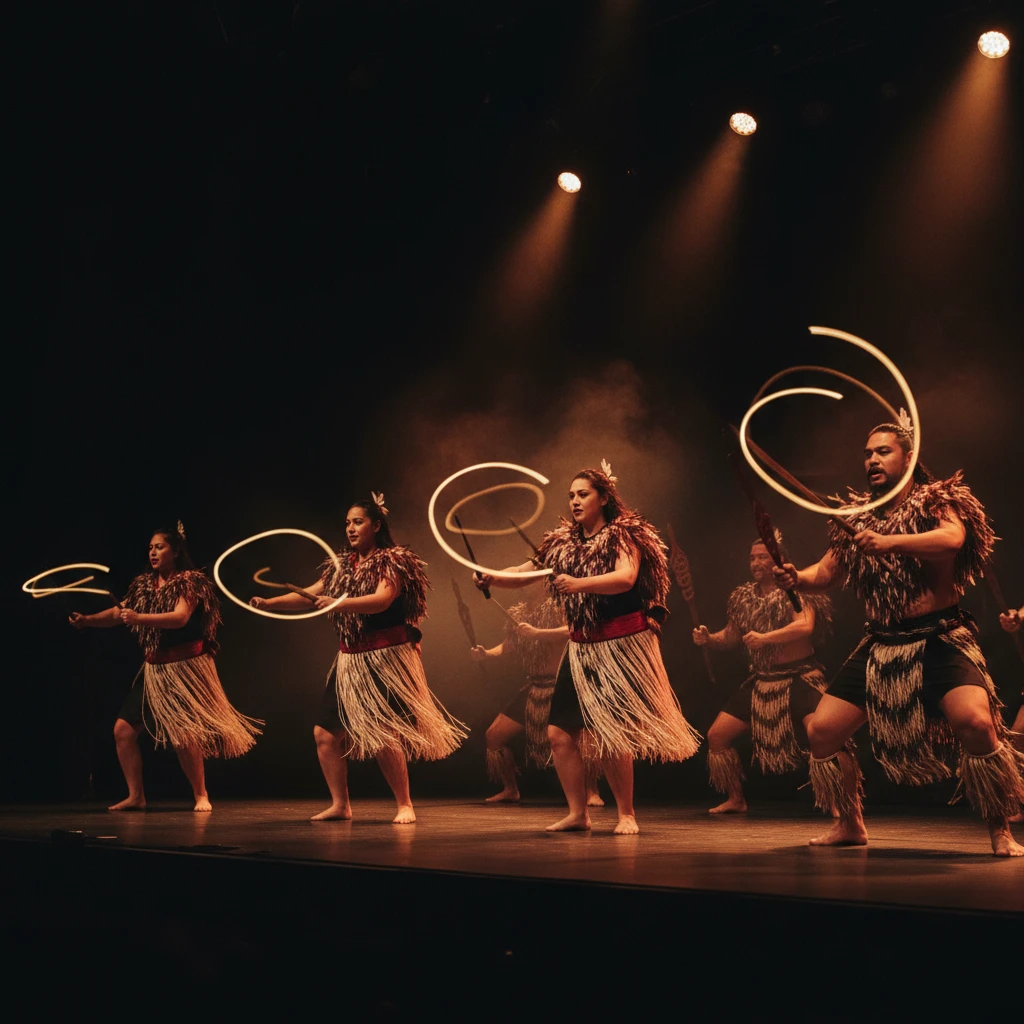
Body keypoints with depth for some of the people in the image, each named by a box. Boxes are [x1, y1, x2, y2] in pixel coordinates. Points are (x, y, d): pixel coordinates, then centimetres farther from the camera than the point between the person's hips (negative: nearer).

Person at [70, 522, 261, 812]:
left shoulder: (190, 581, -10)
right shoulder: (143, 585, 10)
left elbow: (180, 618, -25)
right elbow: (117, 614, 5)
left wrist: (139, 618, -36)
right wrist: (87, 620, -13)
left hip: (184, 668, -7)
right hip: (153, 669, 7)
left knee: (183, 736, -13)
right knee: (123, 730, 2)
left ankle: (201, 795, 5)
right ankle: (136, 796, 12)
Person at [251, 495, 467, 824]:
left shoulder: (392, 561, -7)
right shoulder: (341, 566, 13)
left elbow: (382, 600, -23)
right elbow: (309, 595, 10)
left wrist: (341, 603, -36)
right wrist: (270, 602, -3)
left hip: (385, 657, -7)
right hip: (350, 659, 7)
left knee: (383, 734, -14)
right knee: (326, 733, 3)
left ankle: (405, 805, 0)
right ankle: (340, 805, 14)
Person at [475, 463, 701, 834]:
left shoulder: (624, 534, -7)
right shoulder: (563, 542, 9)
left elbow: (625, 578, -25)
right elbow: (523, 573, 6)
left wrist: (579, 583, -38)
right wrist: (491, 577, -13)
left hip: (620, 646, -6)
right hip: (581, 648, 6)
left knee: (610, 736, -11)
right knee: (560, 733, 2)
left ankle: (627, 814, 6)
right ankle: (577, 814, 14)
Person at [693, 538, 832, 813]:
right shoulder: (743, 596, 8)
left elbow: (805, 625, -25)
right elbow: (730, 638, 16)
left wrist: (765, 637, -34)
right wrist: (708, 638, -5)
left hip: (798, 678, -6)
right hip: (761, 682, 6)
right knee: (717, 736, 2)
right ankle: (736, 799, 19)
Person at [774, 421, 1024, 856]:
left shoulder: (938, 502, -4)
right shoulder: (857, 516, 11)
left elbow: (953, 538, -26)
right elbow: (827, 572, 9)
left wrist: (890, 542, -40)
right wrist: (798, 578, -14)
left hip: (939, 640, -5)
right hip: (880, 645, 5)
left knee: (976, 721, -29)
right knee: (821, 730, -1)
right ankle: (850, 825, 21)